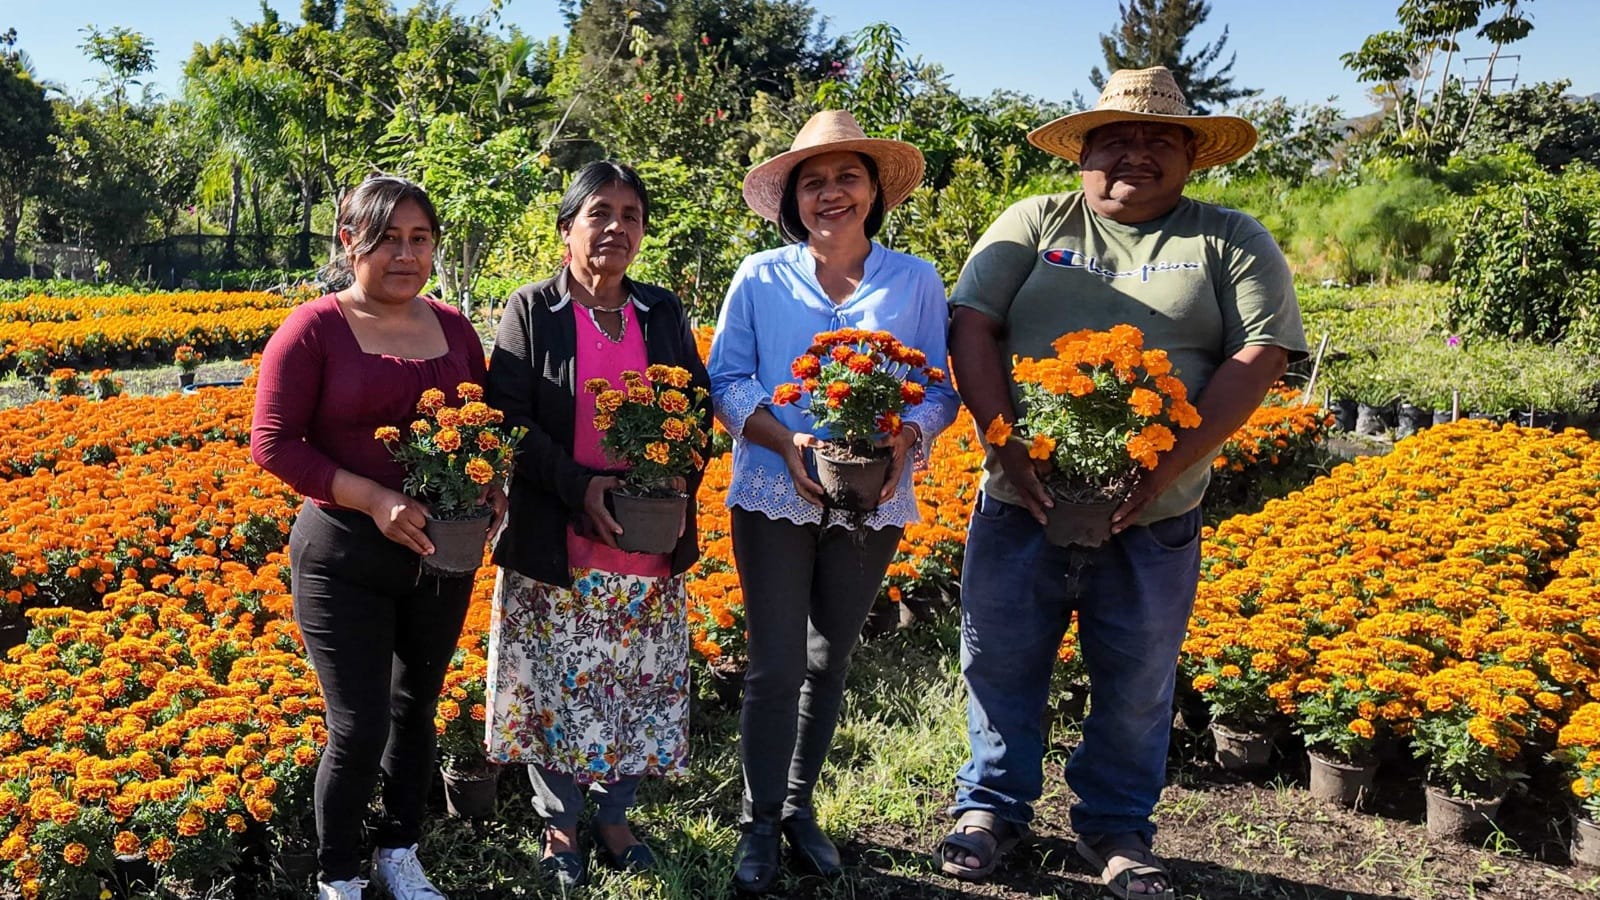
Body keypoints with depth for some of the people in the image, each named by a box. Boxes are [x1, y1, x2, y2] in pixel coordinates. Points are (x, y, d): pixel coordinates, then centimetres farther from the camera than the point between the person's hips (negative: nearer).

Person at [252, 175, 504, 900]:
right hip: (346, 558, -5)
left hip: (442, 551, 5)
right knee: (359, 730, -2)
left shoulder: (453, 328, 5)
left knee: (416, 707, 18)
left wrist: (493, 487, -5)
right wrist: (373, 498, -22)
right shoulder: (314, 329, -10)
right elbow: (273, 444, -12)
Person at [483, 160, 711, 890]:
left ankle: (614, 818, 30)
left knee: (639, 684, 11)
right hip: (556, 542, -3)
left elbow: (698, 404, 9)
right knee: (559, 685, 6)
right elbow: (508, 420, -9)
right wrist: (579, 487, -20)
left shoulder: (664, 311, 9)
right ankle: (558, 826, 26)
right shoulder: (530, 310, -3)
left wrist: (681, 481, -9)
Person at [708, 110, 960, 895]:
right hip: (773, 496, -2)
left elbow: (939, 388, 1)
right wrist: (785, 440, -18)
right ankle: (759, 823, 16)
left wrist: (902, 442, -19)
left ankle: (798, 806, 33)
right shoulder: (759, 277, -1)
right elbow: (725, 381, -2)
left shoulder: (917, 281, 1)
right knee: (776, 666, -3)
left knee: (829, 661, 14)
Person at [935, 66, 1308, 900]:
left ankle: (1117, 828, 32)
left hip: (1154, 520, 0)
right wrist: (1006, 443, -16)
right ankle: (991, 805, 31)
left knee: (1137, 686, 11)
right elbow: (970, 326, -3)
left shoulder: (1231, 241, 5)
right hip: (1022, 502, 1)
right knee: (1001, 664, 10)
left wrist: (1165, 467, -16)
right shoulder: (1035, 224, 6)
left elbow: (1261, 356, -6)